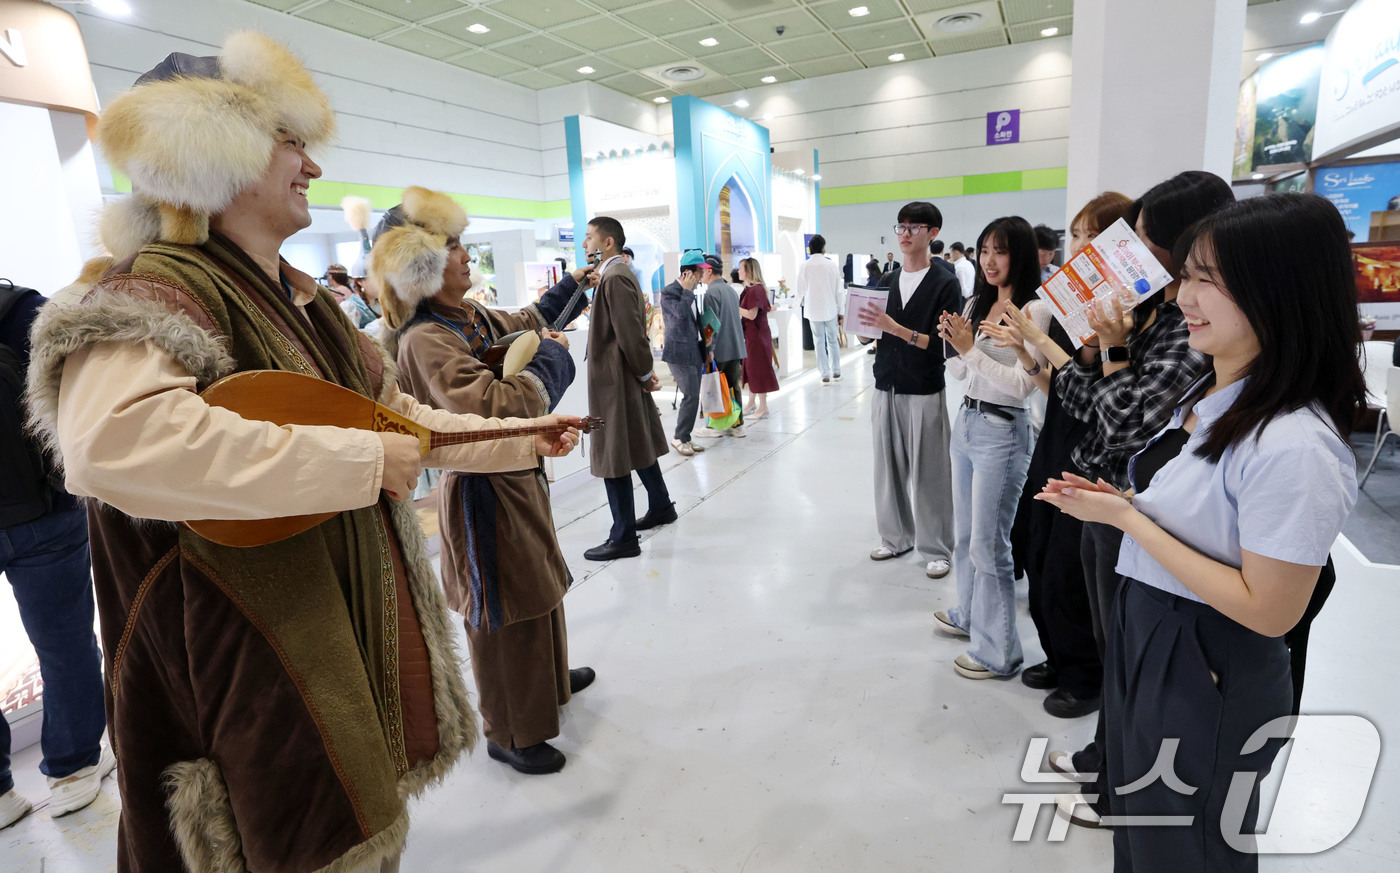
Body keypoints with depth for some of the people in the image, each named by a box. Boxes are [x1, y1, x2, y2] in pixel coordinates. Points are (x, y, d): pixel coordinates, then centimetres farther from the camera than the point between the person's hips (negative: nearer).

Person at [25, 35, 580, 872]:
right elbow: (108, 439, -38)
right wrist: (356, 459, -33)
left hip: (363, 615, 9)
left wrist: (510, 442, 13)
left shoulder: (304, 299, 12)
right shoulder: (158, 292, -18)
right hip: (256, 649, -8)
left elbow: (394, 409, 18)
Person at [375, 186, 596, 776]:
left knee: (542, 585, 25)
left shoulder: (476, 316, 5)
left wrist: (572, 286, 29)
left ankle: (550, 679, 49)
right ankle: (510, 734, 27)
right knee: (505, 612, 5)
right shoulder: (425, 341, -24)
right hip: (483, 494, -10)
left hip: (518, 477, 10)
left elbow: (529, 322, 28)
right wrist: (553, 358, -21)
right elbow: (495, 406, -36)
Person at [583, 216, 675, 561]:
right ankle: (661, 507, 37)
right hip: (627, 378, 10)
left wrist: (645, 374, -11)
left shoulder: (614, 277, -17)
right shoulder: (620, 273, 15)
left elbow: (630, 333, -21)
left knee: (613, 458, -3)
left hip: (615, 381, -10)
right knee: (640, 446, 21)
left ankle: (623, 538, 5)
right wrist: (645, 373, 11)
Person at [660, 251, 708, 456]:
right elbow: (681, 314, -25)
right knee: (691, 397, -12)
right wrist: (687, 290, -15)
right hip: (679, 353, -8)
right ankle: (679, 438, 3)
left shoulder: (689, 293, 17)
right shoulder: (669, 292, -10)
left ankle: (686, 437, 18)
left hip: (694, 352, 9)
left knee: (693, 398, 8)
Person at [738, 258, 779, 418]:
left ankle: (763, 408, 6)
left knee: (759, 369, -2)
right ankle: (752, 403, 27)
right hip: (749, 335, 9)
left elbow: (751, 314, -22)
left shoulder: (756, 289, -17)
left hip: (758, 335, -9)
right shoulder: (748, 289, 11)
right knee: (750, 368, 15)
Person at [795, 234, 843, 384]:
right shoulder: (832, 265, -4)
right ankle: (836, 372, 21)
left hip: (814, 309, -1)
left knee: (819, 342, 5)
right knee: (833, 340, 13)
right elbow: (838, 290, -1)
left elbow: (801, 289, 0)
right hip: (831, 309, 1)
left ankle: (825, 375, 7)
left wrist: (800, 303, 20)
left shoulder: (804, 266, -7)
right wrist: (839, 311, 8)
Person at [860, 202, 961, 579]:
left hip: (924, 392, -5)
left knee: (928, 472, 0)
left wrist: (895, 328, -25)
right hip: (886, 388, 5)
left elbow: (941, 344, -14)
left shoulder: (945, 283, -5)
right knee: (889, 466, 10)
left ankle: (936, 548, 14)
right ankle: (896, 537, 26)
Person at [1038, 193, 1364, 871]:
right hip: (1141, 635, 8)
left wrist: (1127, 517, -24)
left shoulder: (1294, 446, -28)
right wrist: (1114, 502, -4)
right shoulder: (1206, 395, 0)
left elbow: (1267, 611, -24)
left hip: (1208, 675, -8)